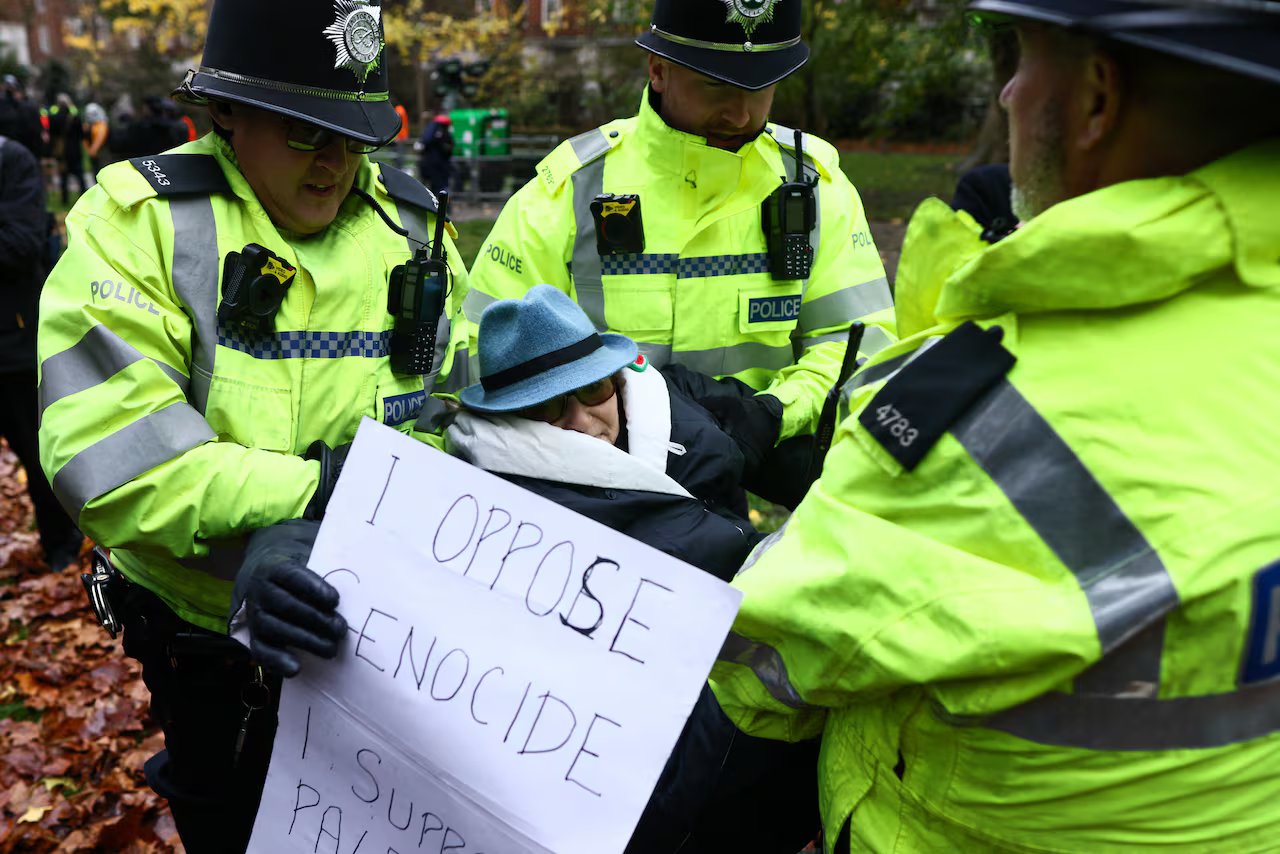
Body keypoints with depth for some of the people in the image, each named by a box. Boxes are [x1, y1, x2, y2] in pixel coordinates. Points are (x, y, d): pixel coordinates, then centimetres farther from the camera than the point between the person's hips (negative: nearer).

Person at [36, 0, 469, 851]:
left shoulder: (412, 227, -2)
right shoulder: (140, 222, -13)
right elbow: (104, 446, -23)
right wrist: (316, 488, -31)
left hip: (386, 630, 3)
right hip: (210, 647, -2)